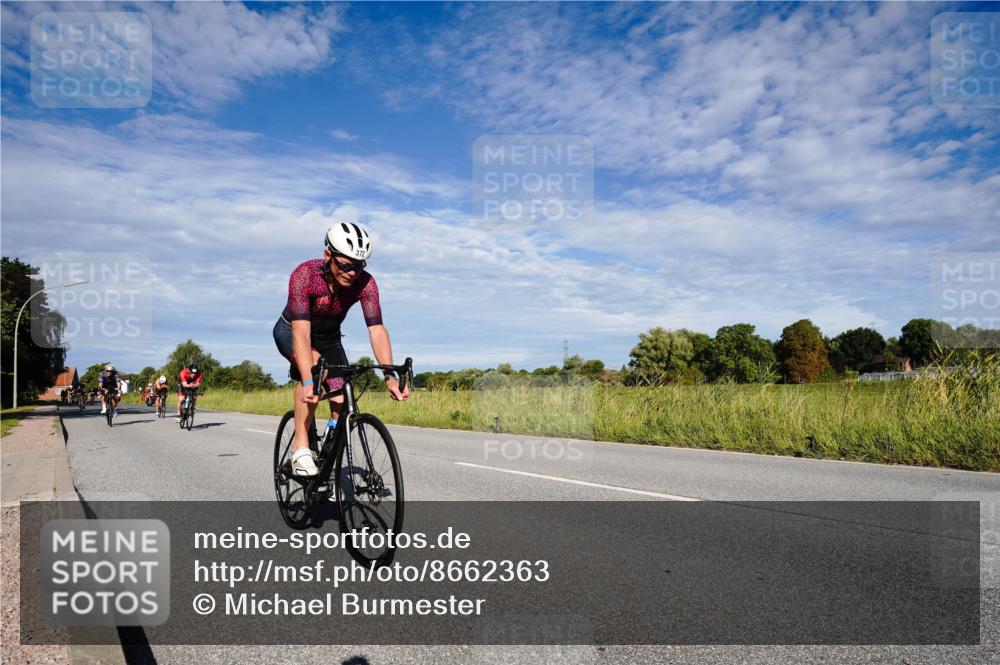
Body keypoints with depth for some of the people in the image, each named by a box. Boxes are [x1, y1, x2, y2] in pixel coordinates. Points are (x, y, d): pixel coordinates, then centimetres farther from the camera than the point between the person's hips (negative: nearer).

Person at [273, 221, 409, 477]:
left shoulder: (365, 283, -27)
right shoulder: (304, 274, -35)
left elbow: (376, 329, -34)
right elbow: (301, 332, -43)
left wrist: (389, 376, -47)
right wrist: (308, 382, -55)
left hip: (328, 336, 3)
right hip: (291, 331, -3)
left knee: (342, 404, -10)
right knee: (314, 366, -35)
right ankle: (301, 446, -24)